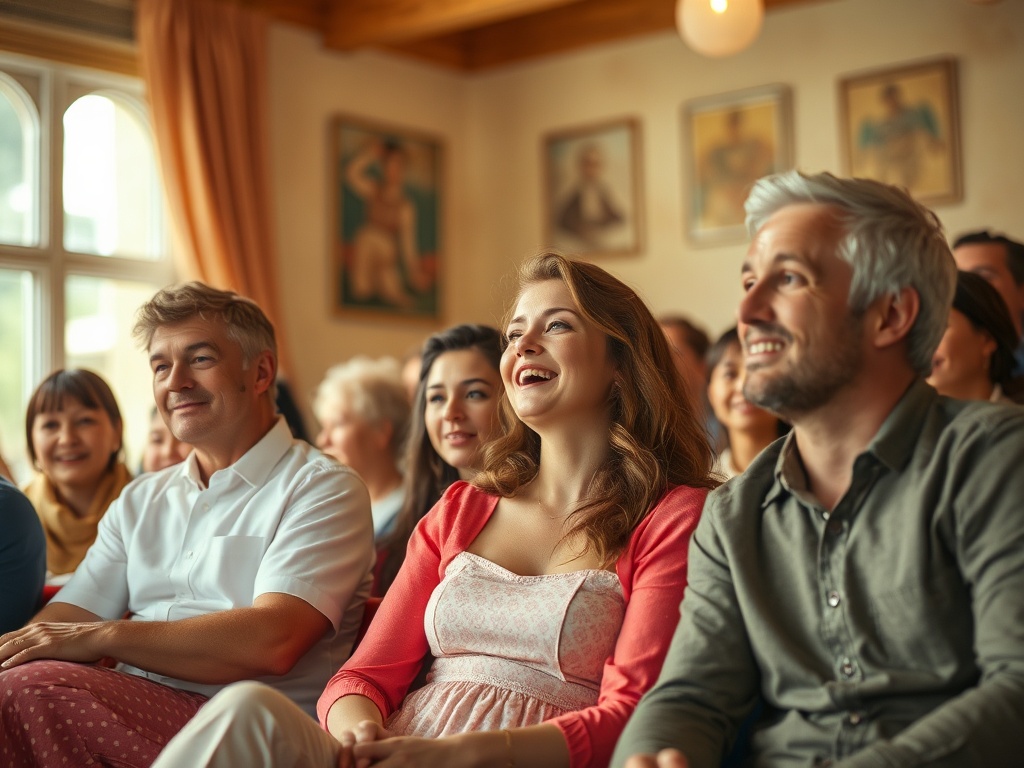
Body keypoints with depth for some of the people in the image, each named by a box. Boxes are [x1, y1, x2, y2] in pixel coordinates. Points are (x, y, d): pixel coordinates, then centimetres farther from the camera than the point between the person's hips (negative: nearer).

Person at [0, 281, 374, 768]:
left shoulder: (322, 490, 0)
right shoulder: (141, 500, 23)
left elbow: (271, 642, -16)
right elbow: (69, 616, 13)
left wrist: (102, 636, -16)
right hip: (133, 709, 6)